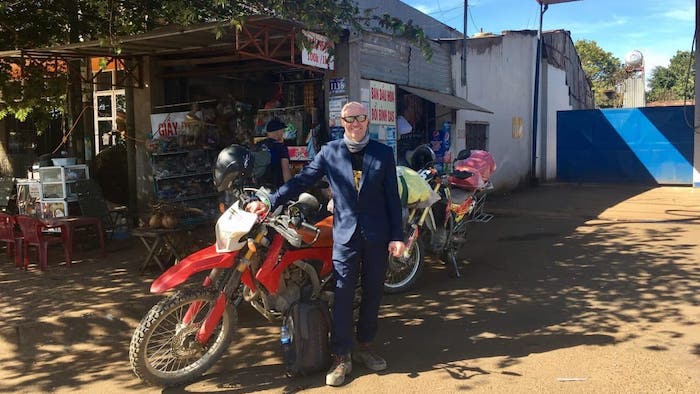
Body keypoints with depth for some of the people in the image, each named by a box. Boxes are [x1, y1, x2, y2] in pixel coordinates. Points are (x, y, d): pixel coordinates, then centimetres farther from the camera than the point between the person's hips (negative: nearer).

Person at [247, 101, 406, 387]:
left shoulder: (383, 153, 1)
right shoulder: (329, 152, 1)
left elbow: (393, 197, 1)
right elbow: (302, 181, -2)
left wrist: (397, 236, -3)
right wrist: (269, 202, -14)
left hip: (377, 234, 1)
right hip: (345, 234, -1)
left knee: (372, 293, 11)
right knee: (343, 295, 0)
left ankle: (364, 346, 29)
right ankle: (341, 357, 11)